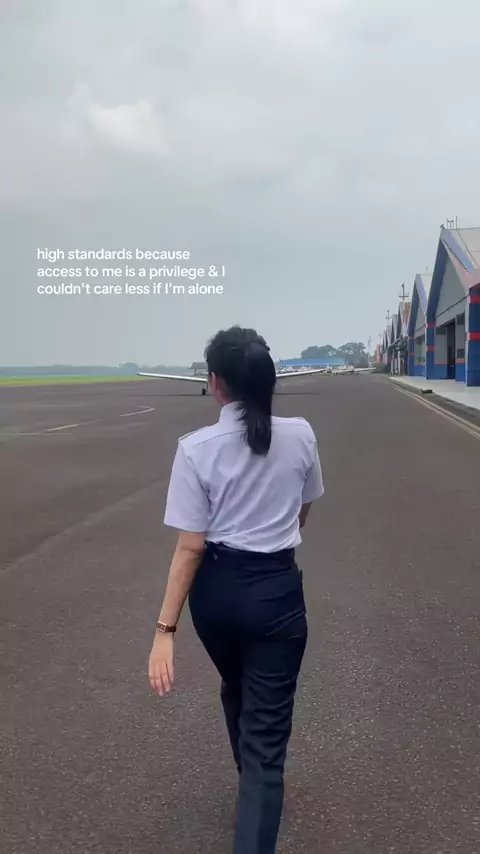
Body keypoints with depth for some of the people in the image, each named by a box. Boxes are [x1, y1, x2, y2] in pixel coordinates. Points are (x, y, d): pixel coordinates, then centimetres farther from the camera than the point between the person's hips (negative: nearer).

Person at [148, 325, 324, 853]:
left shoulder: (196, 449, -15)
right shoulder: (300, 435, -7)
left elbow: (190, 548, -16)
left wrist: (165, 628, -10)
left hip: (216, 588, 1)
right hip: (277, 589, -1)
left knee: (236, 692, 29)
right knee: (266, 733, 6)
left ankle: (251, 781, 57)